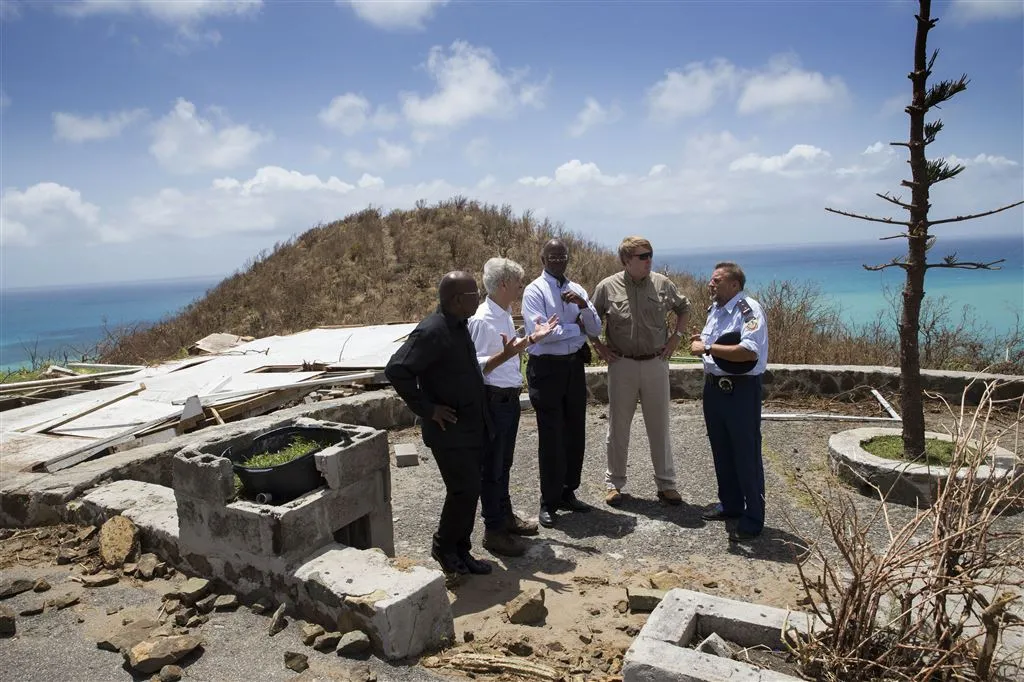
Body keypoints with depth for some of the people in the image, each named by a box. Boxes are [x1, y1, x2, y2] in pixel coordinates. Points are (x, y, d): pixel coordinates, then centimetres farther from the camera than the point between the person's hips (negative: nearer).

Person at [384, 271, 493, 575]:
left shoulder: (459, 325, 7)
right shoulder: (431, 331, -22)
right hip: (450, 430, -9)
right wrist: (427, 410, -21)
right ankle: (443, 547, 20)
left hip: (473, 427, 9)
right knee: (464, 491, -3)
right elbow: (396, 370, -27)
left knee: (469, 491, 14)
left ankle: (460, 550, 29)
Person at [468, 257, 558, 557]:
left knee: (503, 463, 21)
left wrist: (532, 338, 13)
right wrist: (505, 354, -38)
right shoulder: (482, 320, -21)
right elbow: (479, 367, -24)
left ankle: (505, 515, 37)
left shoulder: (505, 314, 9)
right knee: (491, 467, 4)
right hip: (493, 400, -9)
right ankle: (494, 530, 17)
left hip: (510, 397, 9)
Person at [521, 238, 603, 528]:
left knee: (576, 432, 13)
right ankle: (549, 502, 15)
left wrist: (583, 305, -14)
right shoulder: (534, 290, -7)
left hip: (575, 366, 6)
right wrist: (576, 326, -8)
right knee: (551, 436, 1)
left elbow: (595, 330, 4)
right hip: (546, 367, -6)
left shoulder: (576, 289, 10)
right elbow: (541, 332, -19)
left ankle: (568, 493, 30)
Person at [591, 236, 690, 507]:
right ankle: (614, 483, 23)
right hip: (622, 365, -1)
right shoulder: (608, 287, -5)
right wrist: (599, 346, -1)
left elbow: (684, 308, 16)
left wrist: (676, 336, 6)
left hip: (656, 363, 2)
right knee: (618, 426, 8)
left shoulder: (662, 284, 0)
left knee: (659, 426, 9)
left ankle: (666, 484, 22)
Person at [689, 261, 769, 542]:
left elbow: (749, 351, -28)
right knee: (721, 451, 18)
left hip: (741, 389, -9)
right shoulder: (715, 309, 12)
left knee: (746, 456, 1)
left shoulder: (748, 309, -16)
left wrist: (708, 347, -22)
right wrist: (700, 342, 1)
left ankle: (753, 518, 14)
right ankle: (730, 504, 35)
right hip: (714, 387, 9)